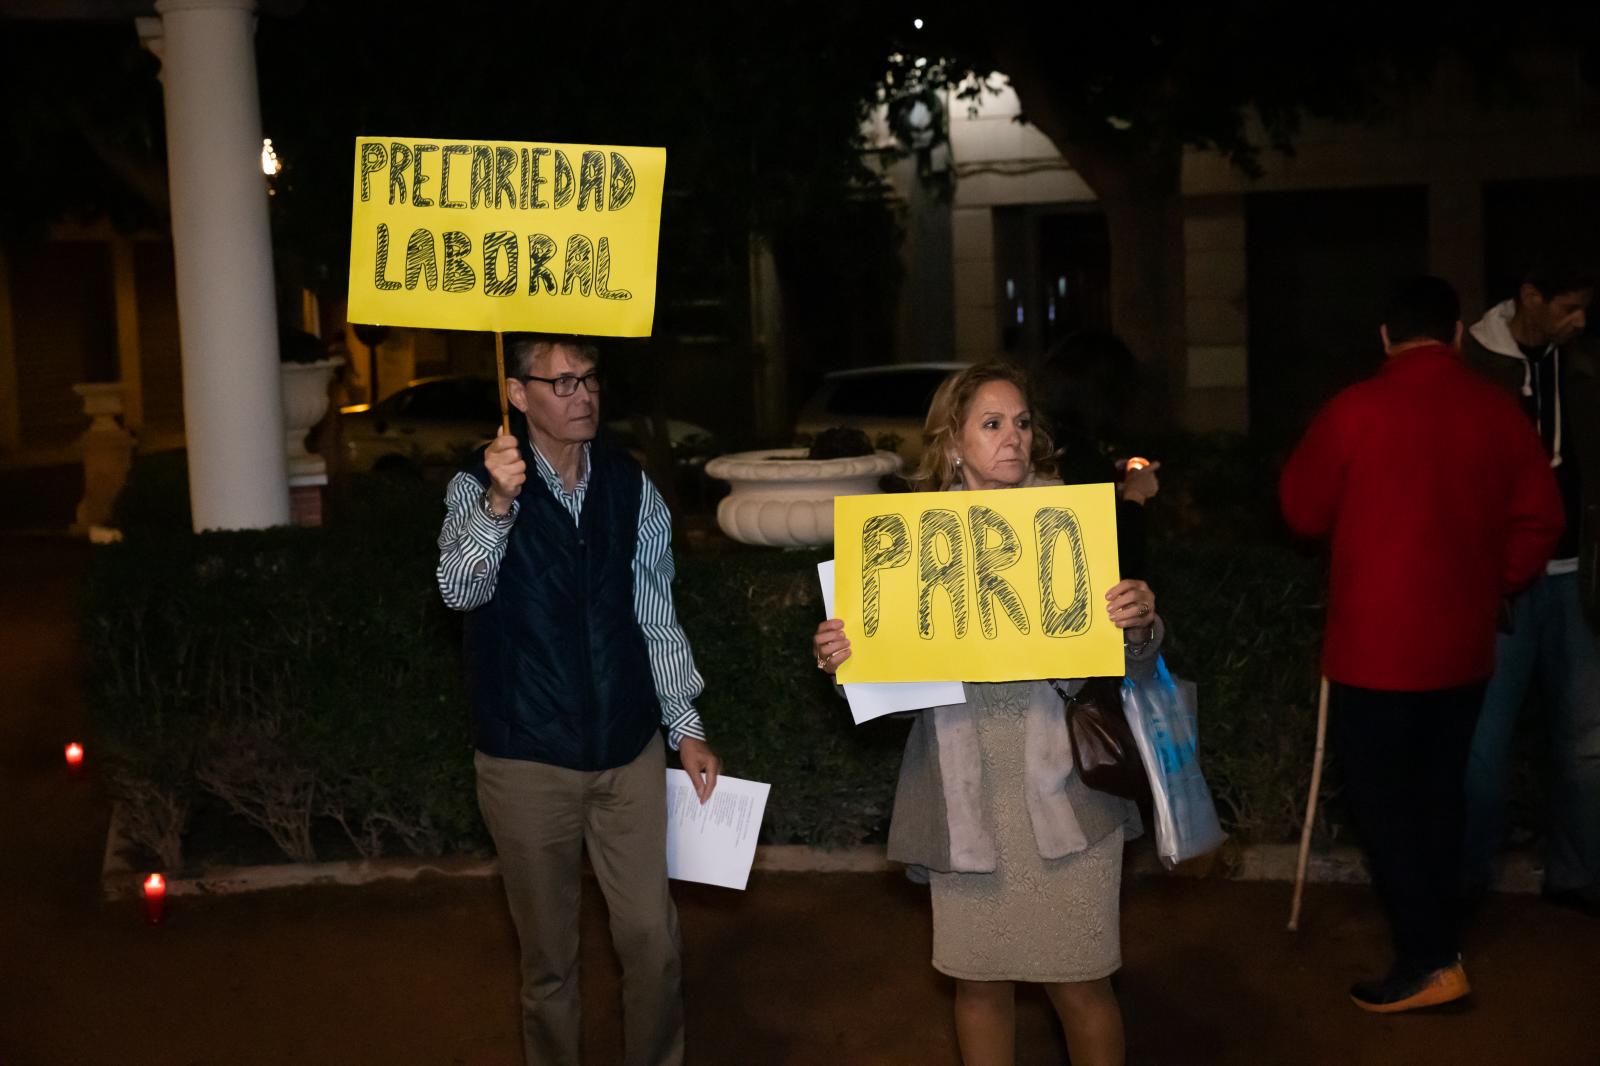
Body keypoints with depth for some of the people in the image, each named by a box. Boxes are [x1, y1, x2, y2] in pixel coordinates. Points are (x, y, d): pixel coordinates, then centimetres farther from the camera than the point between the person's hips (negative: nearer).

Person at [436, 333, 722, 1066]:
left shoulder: (630, 486, 1)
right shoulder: (479, 485, -9)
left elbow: (656, 615, 7)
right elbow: (460, 589, -27)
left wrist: (686, 728, 5)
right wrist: (498, 503, -45)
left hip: (629, 750, 3)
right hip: (527, 758, -2)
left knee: (652, 937, 7)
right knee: (548, 951, 11)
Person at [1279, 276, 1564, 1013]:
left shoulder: (1355, 409, -12)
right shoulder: (1500, 413, -2)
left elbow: (1303, 511, -1)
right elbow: (1540, 521, 3)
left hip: (1376, 645, -5)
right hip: (1461, 645, 5)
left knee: (1381, 800, 4)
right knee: (1438, 794, 17)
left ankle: (1428, 963, 4)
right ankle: (1439, 943, 26)